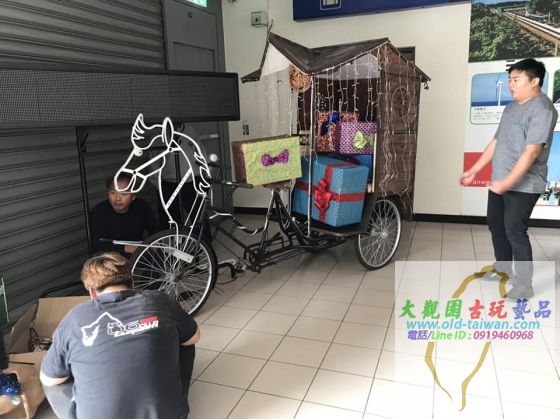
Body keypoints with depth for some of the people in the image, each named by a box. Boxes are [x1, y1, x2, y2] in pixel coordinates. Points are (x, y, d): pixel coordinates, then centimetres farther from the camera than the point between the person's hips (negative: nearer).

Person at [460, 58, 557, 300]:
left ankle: (524, 286, 10)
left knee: (515, 232, -5)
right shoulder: (511, 107, 13)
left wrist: (508, 182, -30)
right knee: (496, 225, 17)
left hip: (523, 185, -9)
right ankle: (503, 270, 37)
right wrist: (474, 170, 17)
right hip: (499, 182, 9)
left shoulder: (542, 109, -15)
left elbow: (531, 151, -24)